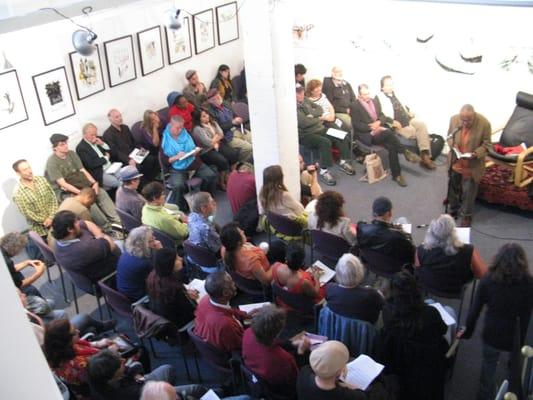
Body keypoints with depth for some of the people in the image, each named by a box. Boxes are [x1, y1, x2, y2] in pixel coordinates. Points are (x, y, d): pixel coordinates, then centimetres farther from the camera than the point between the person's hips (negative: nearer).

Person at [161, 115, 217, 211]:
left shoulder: (185, 134, 8)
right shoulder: (165, 140, -2)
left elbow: (194, 148, 19)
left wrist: (196, 151, -5)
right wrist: (176, 157, -19)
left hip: (193, 163, 4)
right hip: (177, 168, -4)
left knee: (211, 176, -15)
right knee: (178, 186, -34)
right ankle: (179, 208, -7)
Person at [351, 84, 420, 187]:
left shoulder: (375, 102, 19)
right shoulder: (355, 106, -1)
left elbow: (382, 116, 17)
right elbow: (357, 125, -8)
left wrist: (379, 122, -7)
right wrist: (372, 127, -19)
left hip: (379, 130, 6)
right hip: (366, 134, -5)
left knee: (392, 147, -24)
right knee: (388, 132, -35)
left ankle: (396, 175, -18)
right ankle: (405, 152, -22)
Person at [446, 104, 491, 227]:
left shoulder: (484, 124, -22)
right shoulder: (454, 119, -14)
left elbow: (486, 145, -11)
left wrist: (475, 154, -28)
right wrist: (452, 144, -18)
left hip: (472, 166, -3)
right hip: (455, 163, 3)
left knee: (468, 192, 13)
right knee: (453, 189, 22)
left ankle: (466, 215, 35)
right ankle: (453, 210, 46)